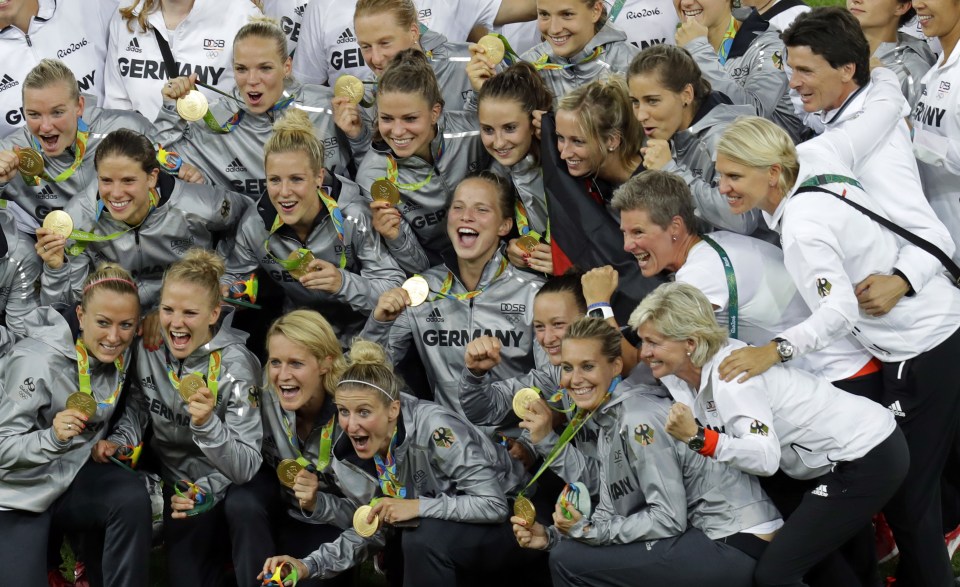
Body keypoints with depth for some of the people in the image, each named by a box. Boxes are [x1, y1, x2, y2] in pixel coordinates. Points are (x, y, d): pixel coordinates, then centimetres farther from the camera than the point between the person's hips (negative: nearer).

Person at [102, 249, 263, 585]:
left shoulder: (234, 366, -24)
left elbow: (246, 467, -26)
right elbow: (140, 405, 8)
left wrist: (207, 424, -42)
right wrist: (119, 440, -12)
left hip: (225, 489, -4)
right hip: (176, 486, 4)